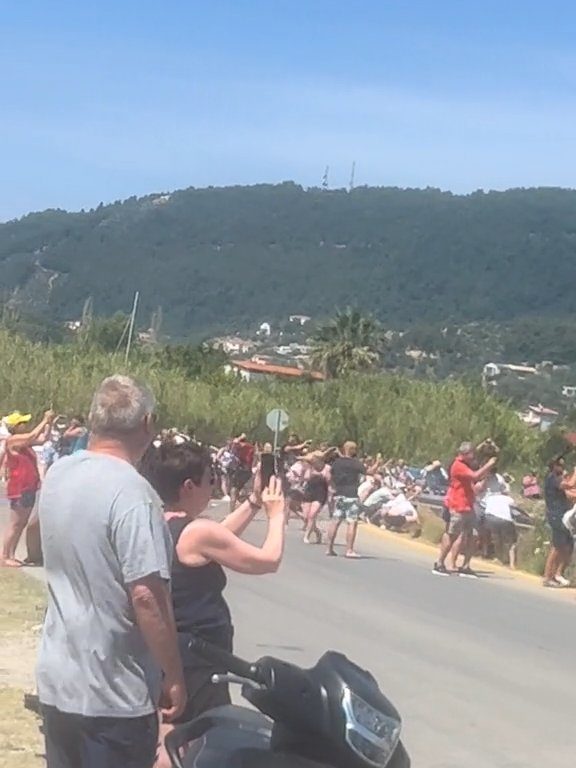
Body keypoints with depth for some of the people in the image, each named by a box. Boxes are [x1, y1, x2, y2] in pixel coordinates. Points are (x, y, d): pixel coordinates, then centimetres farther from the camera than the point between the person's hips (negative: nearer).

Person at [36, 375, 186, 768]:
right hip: (113, 692, -7)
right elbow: (146, 598, -24)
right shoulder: (131, 492, -22)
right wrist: (174, 677, -14)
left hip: (57, 679, 8)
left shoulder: (58, 474, 3)